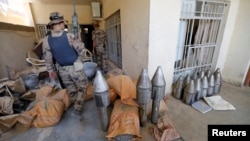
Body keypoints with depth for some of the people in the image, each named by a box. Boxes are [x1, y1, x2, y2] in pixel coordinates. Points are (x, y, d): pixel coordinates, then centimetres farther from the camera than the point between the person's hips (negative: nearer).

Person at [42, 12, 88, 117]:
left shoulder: (46, 40, -5)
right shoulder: (69, 36, -20)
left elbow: (48, 58, 1)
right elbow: (82, 50, -11)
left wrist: (51, 70, 14)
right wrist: (78, 41, 8)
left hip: (62, 69, 5)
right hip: (75, 67, -4)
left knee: (71, 89, 20)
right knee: (82, 87, 13)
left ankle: (76, 107, 37)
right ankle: (77, 110, 9)